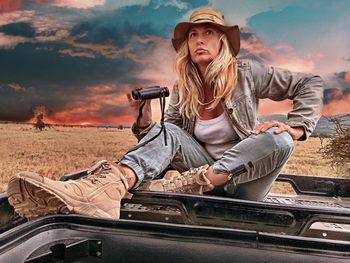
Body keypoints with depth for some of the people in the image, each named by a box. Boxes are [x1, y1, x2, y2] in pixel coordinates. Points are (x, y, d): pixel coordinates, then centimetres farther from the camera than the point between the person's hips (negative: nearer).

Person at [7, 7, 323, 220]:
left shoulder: (245, 73, -5)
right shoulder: (183, 90, 3)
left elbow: (311, 83, 0)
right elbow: (161, 136, -2)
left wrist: (297, 127, -15)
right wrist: (145, 115, -21)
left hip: (244, 181, -1)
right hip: (204, 170, 2)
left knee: (278, 140, -30)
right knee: (164, 131, -20)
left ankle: (181, 186, -41)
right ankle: (107, 188, -49)